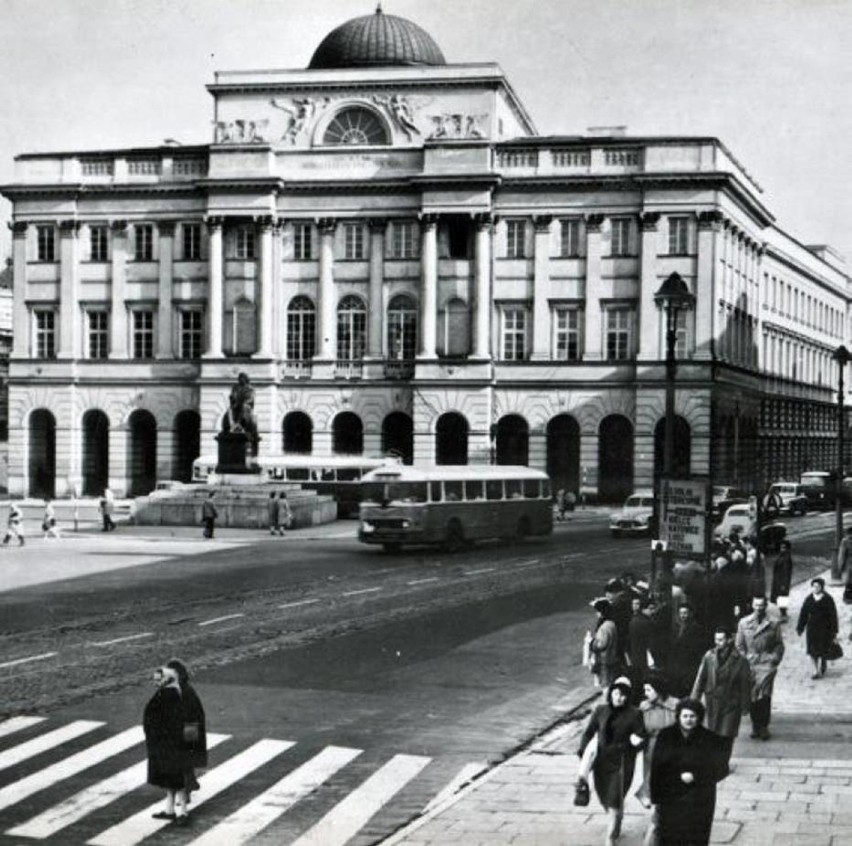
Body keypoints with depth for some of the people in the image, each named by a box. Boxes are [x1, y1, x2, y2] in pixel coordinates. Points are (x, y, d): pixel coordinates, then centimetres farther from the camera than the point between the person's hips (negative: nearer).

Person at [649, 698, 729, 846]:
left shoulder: (708, 739, -2)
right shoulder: (665, 737, 0)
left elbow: (721, 769, -4)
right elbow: (656, 768, 1)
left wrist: (695, 776, -16)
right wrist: (656, 799, -2)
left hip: (698, 802, -1)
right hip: (670, 799, 1)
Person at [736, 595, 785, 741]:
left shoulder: (773, 625, 5)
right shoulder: (743, 623, 9)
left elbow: (779, 645, 10)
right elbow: (739, 645, 12)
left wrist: (774, 659, -2)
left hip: (766, 665, -2)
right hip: (749, 665, 2)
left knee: (764, 696, -11)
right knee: (751, 696, 2)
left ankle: (763, 727, -2)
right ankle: (755, 725, 15)